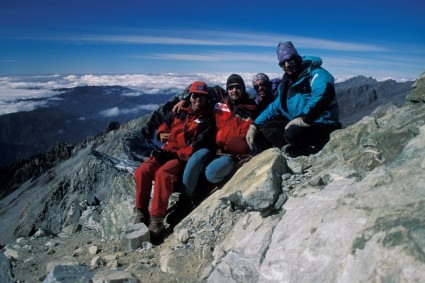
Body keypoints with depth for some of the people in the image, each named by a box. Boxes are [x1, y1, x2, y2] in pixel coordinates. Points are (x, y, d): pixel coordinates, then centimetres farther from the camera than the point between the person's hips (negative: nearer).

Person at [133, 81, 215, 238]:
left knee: (163, 174, -34)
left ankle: (157, 219, -28)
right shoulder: (179, 112, 17)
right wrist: (162, 133, 10)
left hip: (185, 157, -5)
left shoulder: (207, 119, 1)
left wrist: (174, 154, -18)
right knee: (142, 171, -20)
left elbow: (199, 146, -11)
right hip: (166, 152, 5)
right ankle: (141, 212, -8)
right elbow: (164, 124, 34)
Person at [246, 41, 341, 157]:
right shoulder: (286, 84, 16)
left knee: (292, 133, -36)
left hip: (324, 126, -9)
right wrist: (254, 126, 12)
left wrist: (305, 119, -35)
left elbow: (324, 91, -33)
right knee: (267, 126, -1)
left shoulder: (315, 73, -10)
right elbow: (275, 108, 22)